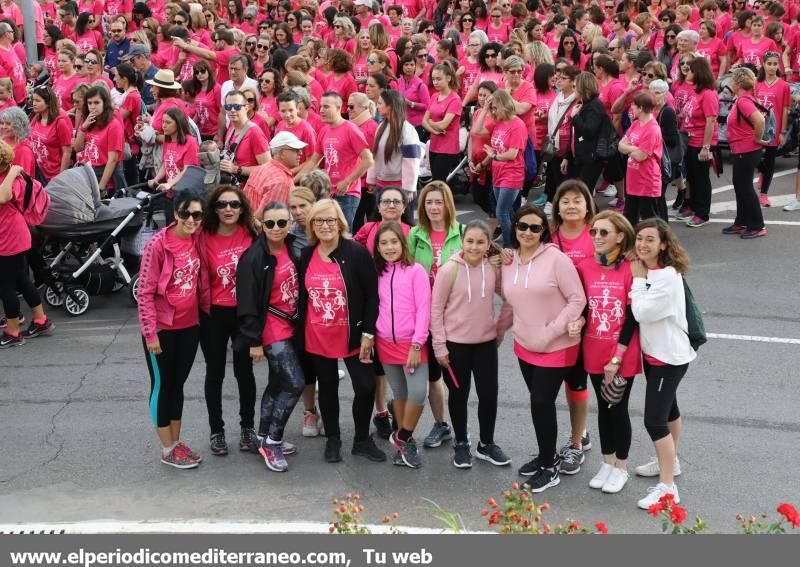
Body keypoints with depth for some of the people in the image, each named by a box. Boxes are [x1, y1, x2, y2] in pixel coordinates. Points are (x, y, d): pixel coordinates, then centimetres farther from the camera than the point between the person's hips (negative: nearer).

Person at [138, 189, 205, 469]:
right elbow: (145, 292, -15)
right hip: (162, 328, -5)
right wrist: (150, 332, -16)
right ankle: (168, 450, 17)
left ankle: (177, 441, 29)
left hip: (189, 325, 5)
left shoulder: (198, 240, -2)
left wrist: (200, 316, 8)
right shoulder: (158, 244, -18)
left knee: (178, 383, 16)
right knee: (162, 385, 7)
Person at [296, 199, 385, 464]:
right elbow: (302, 297, 8)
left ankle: (362, 440, 19)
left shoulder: (357, 252, -11)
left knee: (366, 387, -1)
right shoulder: (306, 256, 1)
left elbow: (372, 295, -10)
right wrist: (299, 333, 7)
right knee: (327, 388, 14)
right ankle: (333, 440, 29)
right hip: (317, 338, 3)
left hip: (352, 335, -3)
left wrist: (368, 333, -13)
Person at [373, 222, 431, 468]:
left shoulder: (416, 271, -7)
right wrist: (369, 337, 3)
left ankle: (402, 438, 7)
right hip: (385, 343, 4)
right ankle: (405, 441, 24)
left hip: (412, 344, -4)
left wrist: (417, 344, -15)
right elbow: (377, 308, 12)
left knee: (418, 393, -14)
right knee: (399, 393, 12)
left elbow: (423, 309, -10)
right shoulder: (378, 273, 7)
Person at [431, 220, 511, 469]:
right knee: (459, 395, 11)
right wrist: (439, 345, -9)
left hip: (486, 343, 3)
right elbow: (436, 309, -9)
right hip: (455, 344, -3)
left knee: (489, 394, 9)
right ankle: (461, 444, 29)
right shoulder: (449, 270, -14)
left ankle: (486, 444, 29)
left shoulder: (494, 268, -5)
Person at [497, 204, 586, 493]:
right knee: (539, 403, 14)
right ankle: (547, 455, 33)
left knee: (542, 403, -5)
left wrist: (552, 331, -17)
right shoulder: (508, 261, 4)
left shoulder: (556, 258, -15)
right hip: (525, 345, 6)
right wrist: (498, 331, 15)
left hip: (556, 348, -6)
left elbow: (577, 299, -15)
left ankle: (549, 468, 11)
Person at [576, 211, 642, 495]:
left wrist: (617, 358, -13)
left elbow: (632, 317, -13)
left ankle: (621, 468, 25)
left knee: (618, 409, 7)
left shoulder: (631, 270, -14)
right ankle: (607, 463, 32)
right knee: (603, 407, 16)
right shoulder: (584, 267, -2)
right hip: (594, 353, 4)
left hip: (622, 354, -4)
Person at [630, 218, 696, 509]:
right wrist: (639, 277, -4)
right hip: (652, 352, 9)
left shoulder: (668, 277, -24)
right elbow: (639, 311, 7)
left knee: (654, 419, -11)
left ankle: (668, 487, -4)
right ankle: (670, 461, 42)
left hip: (670, 356, -9)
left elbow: (642, 312, -25)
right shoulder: (645, 270, 3)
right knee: (667, 407, 24)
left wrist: (637, 280, -17)